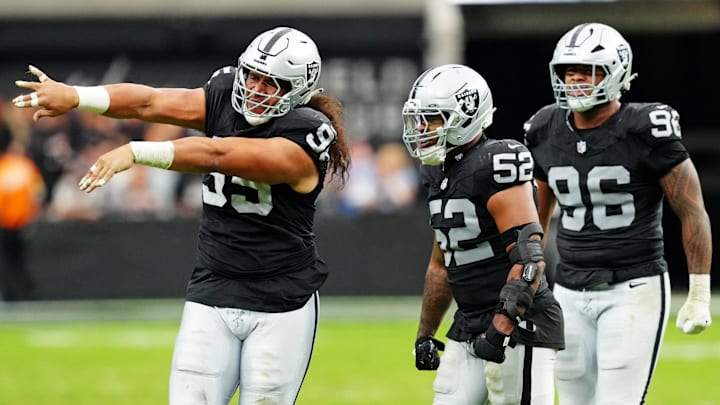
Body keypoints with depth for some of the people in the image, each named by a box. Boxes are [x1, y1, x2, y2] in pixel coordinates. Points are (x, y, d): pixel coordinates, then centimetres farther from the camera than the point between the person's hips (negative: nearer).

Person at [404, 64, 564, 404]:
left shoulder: (495, 168, -16)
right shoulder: (440, 175, 13)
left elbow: (528, 260, -22)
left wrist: (501, 328, -27)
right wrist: (425, 334, 24)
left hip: (518, 327, -9)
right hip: (468, 328, 9)